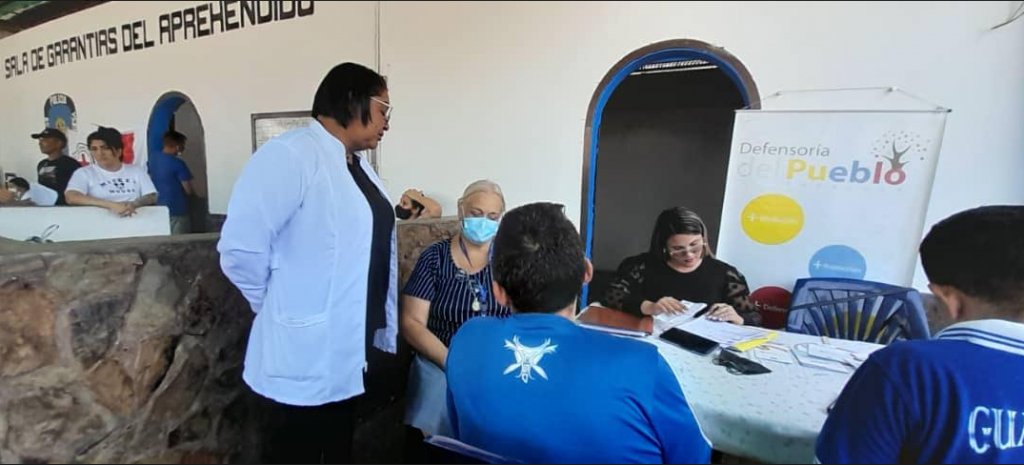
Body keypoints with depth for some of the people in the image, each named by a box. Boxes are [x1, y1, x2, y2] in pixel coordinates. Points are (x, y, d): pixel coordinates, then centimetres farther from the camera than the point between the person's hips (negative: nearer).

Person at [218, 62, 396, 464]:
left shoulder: (358, 165, 10)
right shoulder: (290, 155, -19)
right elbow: (240, 249, -23)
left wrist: (382, 327, 13)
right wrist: (279, 309, -9)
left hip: (349, 355, 8)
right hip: (306, 358, -8)